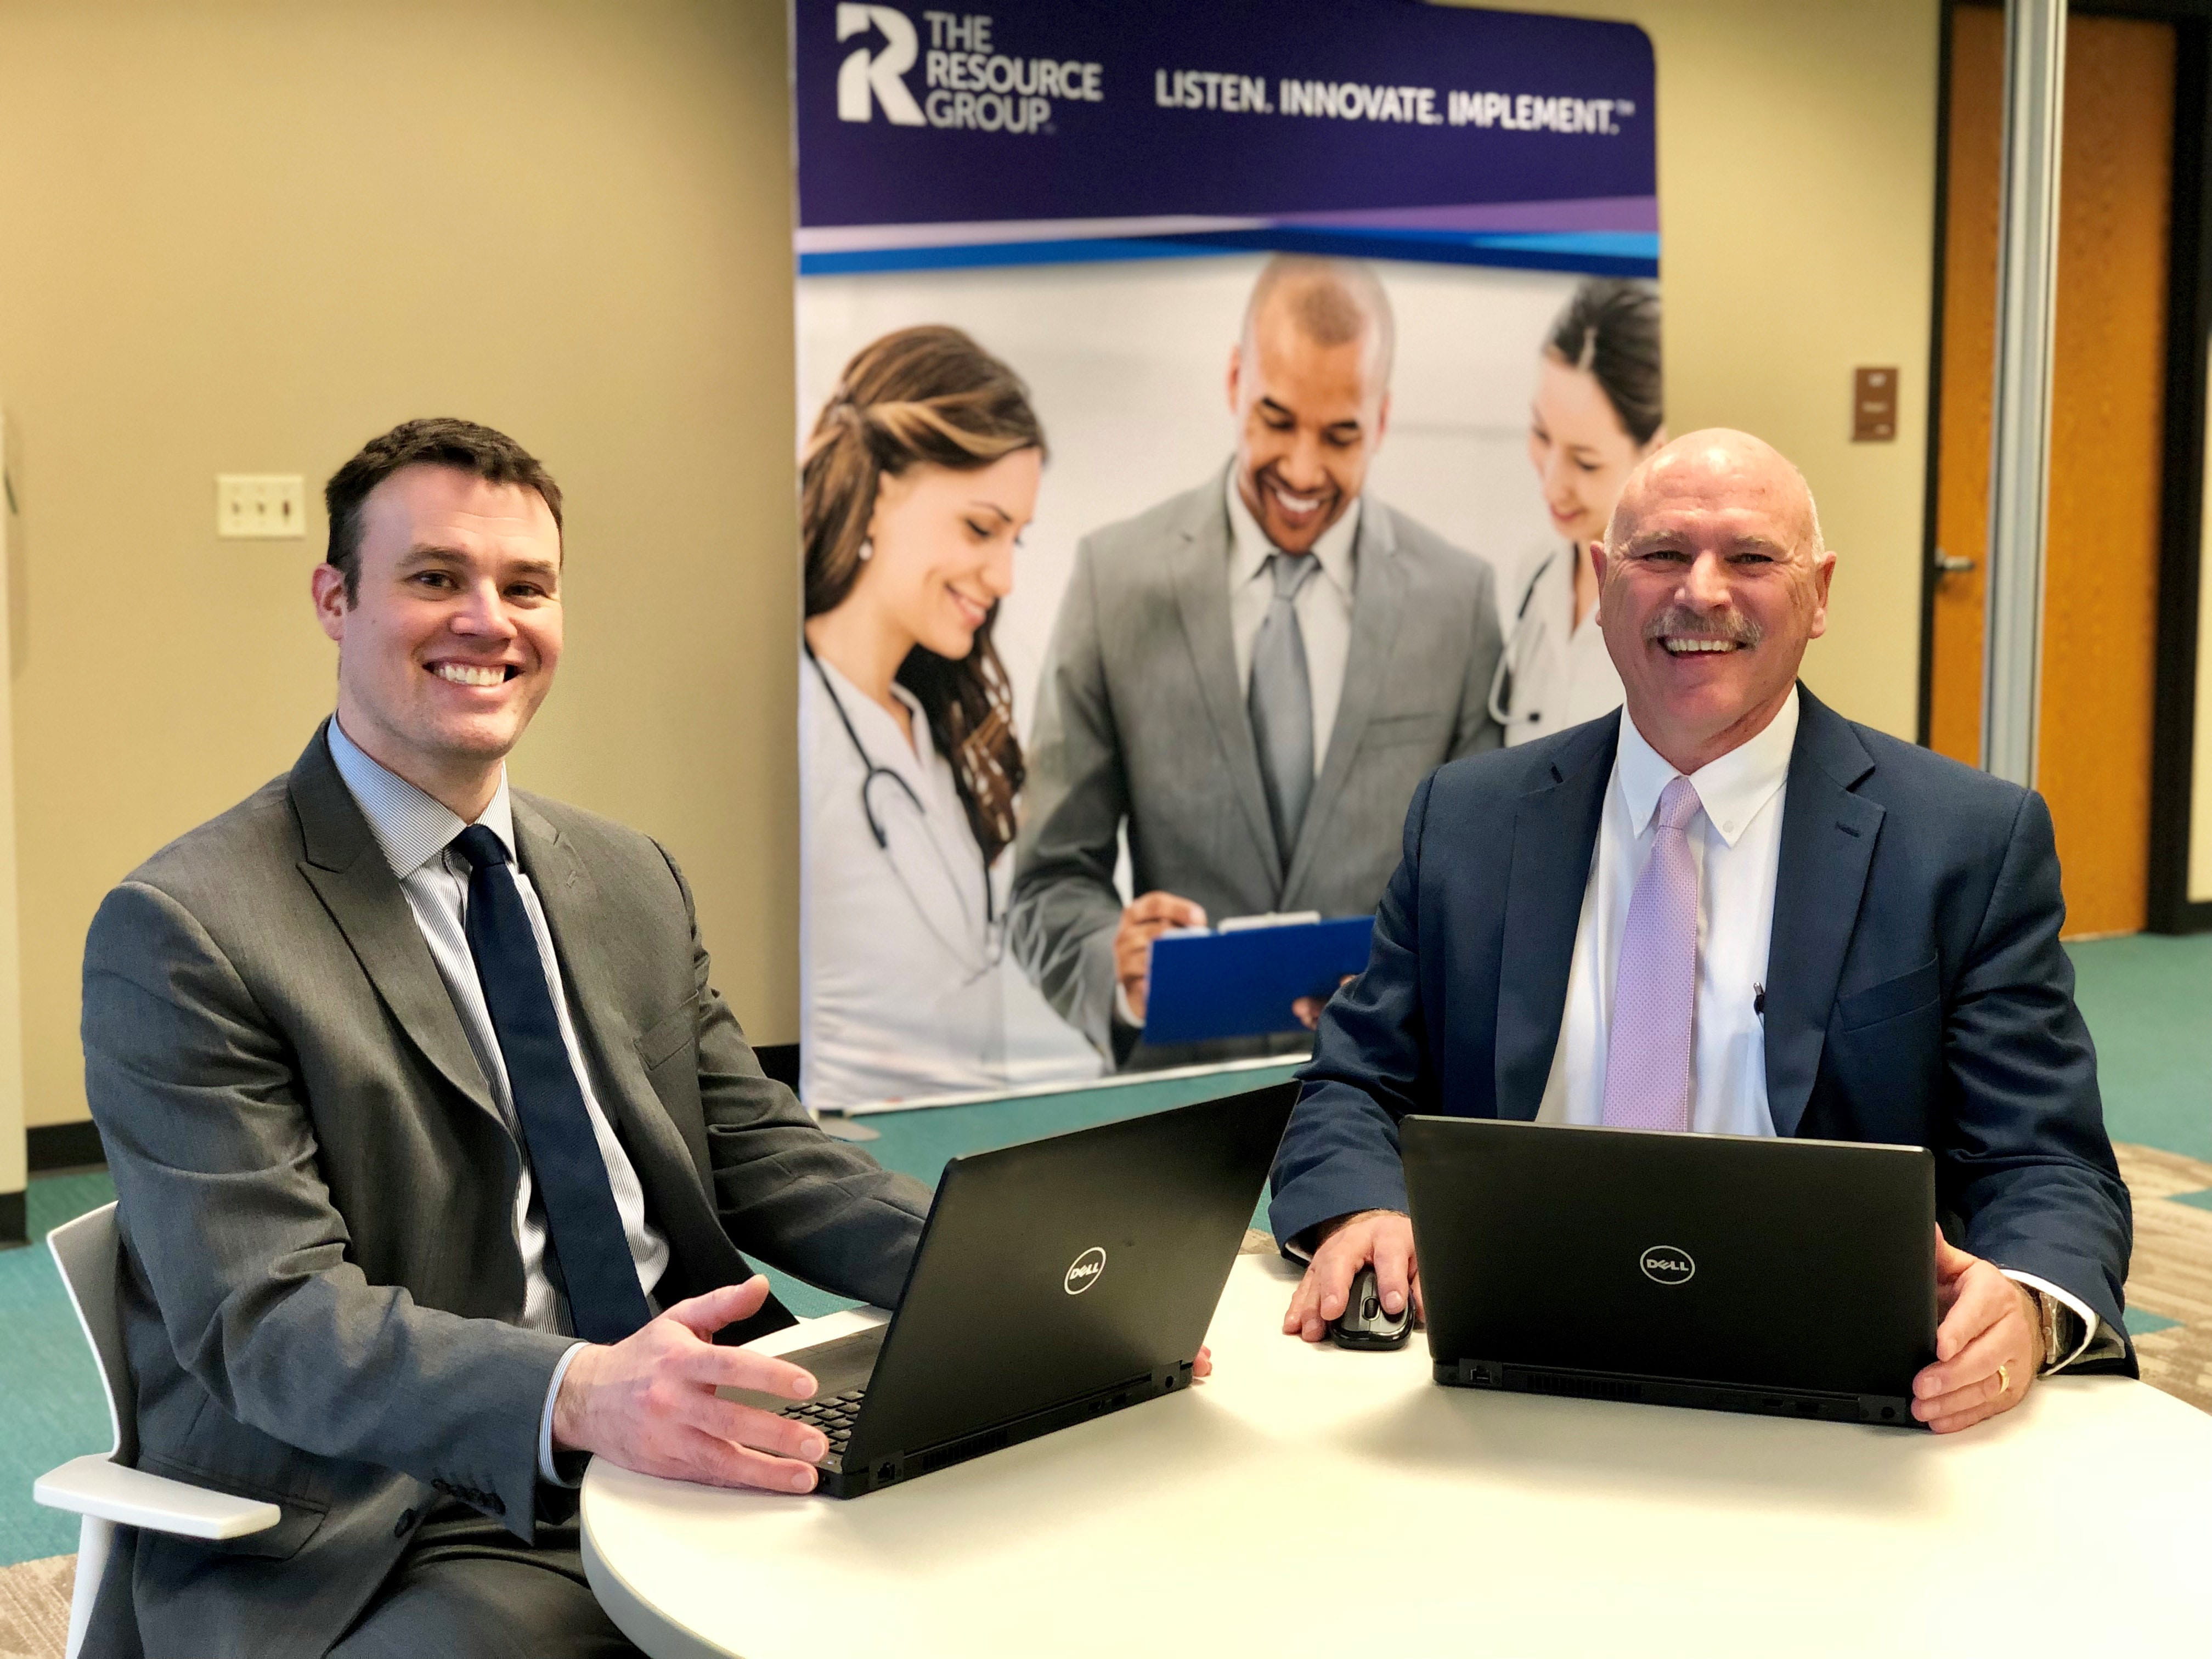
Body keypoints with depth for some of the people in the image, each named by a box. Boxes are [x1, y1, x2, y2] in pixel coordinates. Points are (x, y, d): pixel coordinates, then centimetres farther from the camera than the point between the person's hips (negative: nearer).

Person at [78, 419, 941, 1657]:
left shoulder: (635, 882, 15)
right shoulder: (184, 931, -7)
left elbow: (755, 1153, 14)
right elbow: (268, 1321, -15)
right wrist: (578, 1395, -33)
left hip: (696, 1458, 6)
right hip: (400, 1540, -6)